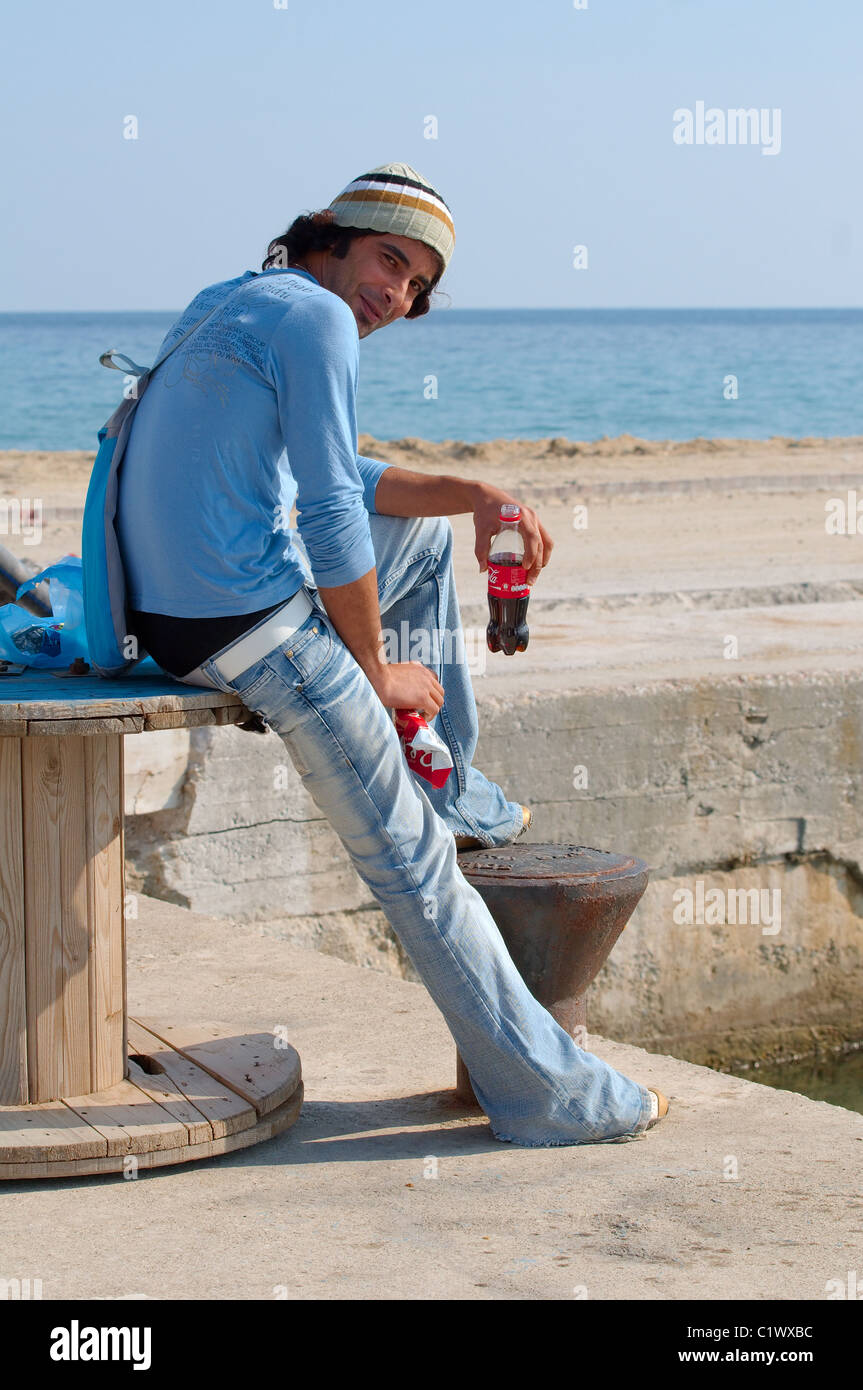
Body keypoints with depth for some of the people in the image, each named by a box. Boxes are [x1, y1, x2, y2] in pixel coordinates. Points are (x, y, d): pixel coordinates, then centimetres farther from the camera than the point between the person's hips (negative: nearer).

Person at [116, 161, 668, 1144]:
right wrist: (377, 672, -5)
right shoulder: (314, 317, -11)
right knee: (410, 861, -3)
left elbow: (345, 480, 26)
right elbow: (332, 518, -15)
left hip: (175, 602, 10)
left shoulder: (236, 306, 19)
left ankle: (452, 784, 30)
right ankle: (547, 1092, 4)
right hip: (255, 628, -10)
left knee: (424, 529, 29)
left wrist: (476, 496, 15)